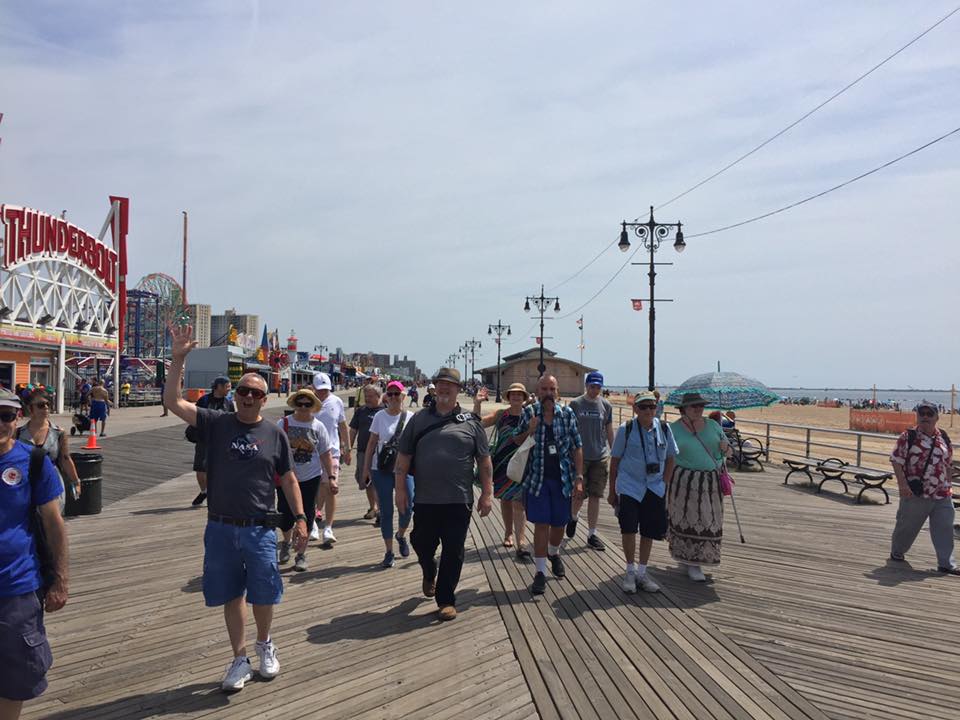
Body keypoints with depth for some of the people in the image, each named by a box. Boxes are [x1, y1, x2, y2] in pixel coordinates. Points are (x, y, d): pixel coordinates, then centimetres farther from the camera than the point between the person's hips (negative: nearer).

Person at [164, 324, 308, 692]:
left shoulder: (275, 434, 0)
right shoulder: (216, 424, -2)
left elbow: (288, 479, 5)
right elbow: (172, 401, -11)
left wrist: (300, 518, -1)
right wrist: (178, 359, -19)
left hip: (259, 530, 0)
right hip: (220, 528, 0)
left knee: (263, 595, 9)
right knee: (232, 596, 12)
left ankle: (264, 645, 37)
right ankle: (240, 660, 29)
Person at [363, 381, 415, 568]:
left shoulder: (410, 417, 1)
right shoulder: (380, 416, 1)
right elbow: (371, 444, 5)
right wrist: (366, 467, 2)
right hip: (382, 470, 0)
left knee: (408, 507, -5)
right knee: (386, 511, 4)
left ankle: (401, 536, 29)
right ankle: (389, 553, 16)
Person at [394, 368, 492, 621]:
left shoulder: (470, 422, 2)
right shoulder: (419, 419, 6)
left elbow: (484, 461, 3)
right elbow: (404, 457, 7)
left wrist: (487, 494, -1)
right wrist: (400, 488, 1)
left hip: (458, 501, -1)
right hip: (425, 500, 2)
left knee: (453, 552, 4)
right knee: (422, 544, 13)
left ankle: (446, 600, 19)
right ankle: (429, 575, 46)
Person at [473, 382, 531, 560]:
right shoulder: (500, 415, 2)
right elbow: (478, 423, -3)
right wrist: (477, 404, -14)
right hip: (501, 463, 3)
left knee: (518, 503, -8)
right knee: (505, 500, 16)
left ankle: (521, 544, -10)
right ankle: (508, 533, 35)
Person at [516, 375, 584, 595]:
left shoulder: (567, 413, -1)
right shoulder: (529, 412, -2)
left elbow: (577, 447, 1)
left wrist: (579, 477, -5)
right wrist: (529, 431, -14)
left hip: (563, 478, 1)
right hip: (537, 478, -1)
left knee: (559, 524, 14)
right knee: (541, 525, -3)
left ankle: (554, 554, 44)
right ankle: (540, 572, 8)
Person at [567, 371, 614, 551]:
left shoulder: (606, 405, 5)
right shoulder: (575, 404, -1)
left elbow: (609, 431, 12)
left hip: (600, 457, 2)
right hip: (580, 456, -2)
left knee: (595, 496, 4)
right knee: (579, 494, 2)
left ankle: (592, 534, 14)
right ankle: (574, 516, 35)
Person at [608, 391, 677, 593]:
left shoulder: (664, 429, 1)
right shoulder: (626, 429, -6)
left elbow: (670, 458, 13)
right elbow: (615, 461, 1)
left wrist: (663, 482, 6)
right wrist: (612, 491, 3)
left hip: (655, 488, 3)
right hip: (629, 487, -3)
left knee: (649, 532, 9)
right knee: (628, 528, -13)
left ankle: (642, 573, 27)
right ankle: (630, 571, 9)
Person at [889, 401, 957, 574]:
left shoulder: (944, 438, 8)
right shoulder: (908, 437, -7)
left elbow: (947, 463, 18)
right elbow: (896, 460, -9)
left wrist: (948, 485, 17)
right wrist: (902, 484, -17)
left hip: (942, 495, 4)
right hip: (915, 494, -4)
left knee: (944, 528, 2)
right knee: (907, 526, 9)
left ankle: (946, 563, 8)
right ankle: (896, 551, 30)